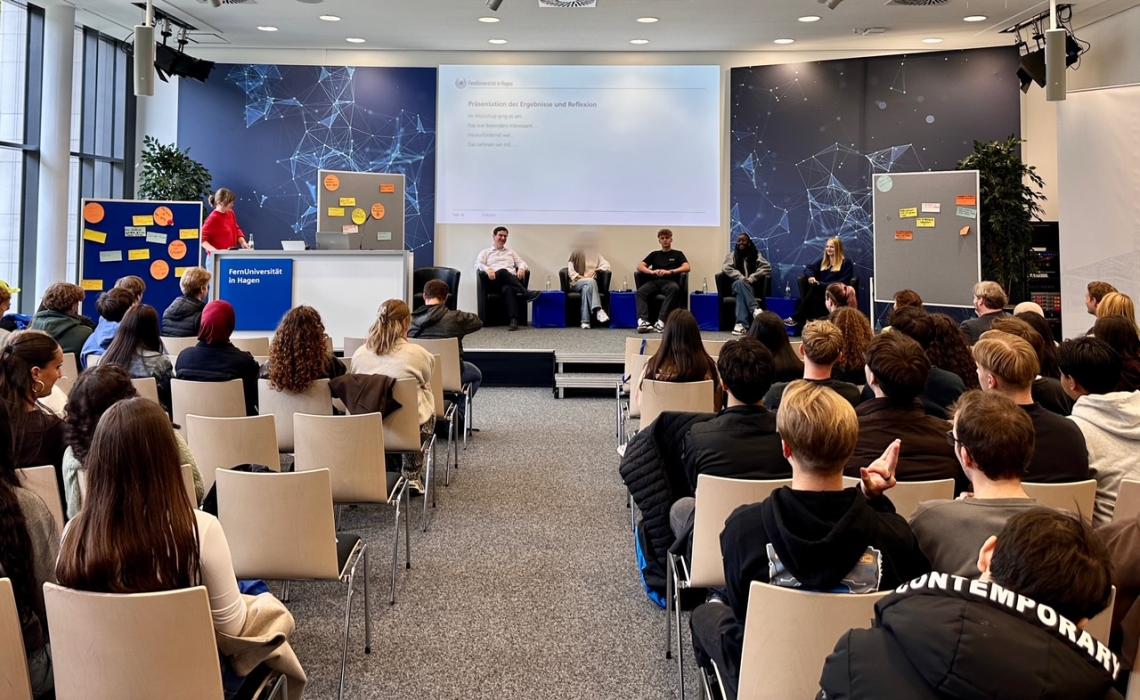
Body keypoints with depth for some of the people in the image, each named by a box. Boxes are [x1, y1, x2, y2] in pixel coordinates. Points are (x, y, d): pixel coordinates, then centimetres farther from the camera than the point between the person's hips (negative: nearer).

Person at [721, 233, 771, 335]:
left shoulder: (756, 255, 11)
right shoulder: (732, 255, 14)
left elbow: (767, 267, -3)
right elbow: (726, 268, -3)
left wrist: (751, 278, -16)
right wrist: (741, 278, -17)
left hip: (751, 287, -1)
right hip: (736, 285, 1)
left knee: (741, 293, -38)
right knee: (740, 283, -38)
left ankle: (741, 323, -54)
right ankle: (755, 310, -54)